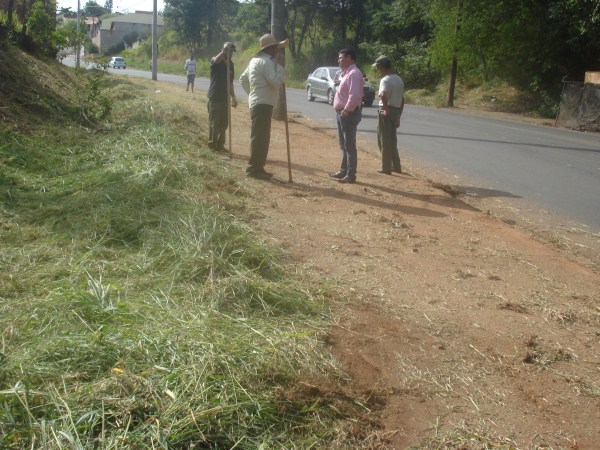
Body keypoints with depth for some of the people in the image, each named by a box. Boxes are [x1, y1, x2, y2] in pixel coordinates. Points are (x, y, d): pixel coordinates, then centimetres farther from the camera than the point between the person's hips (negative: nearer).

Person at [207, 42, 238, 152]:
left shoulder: (230, 64, 11)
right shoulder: (215, 61, -7)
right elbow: (216, 60, -34)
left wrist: (233, 97, 11)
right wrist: (224, 51, -52)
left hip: (225, 98, 6)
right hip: (215, 98, -6)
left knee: (224, 123, 10)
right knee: (214, 123, -2)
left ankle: (220, 145, 20)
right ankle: (212, 145, 5)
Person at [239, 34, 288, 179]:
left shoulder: (256, 60, 17)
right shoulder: (266, 61, -14)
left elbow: (243, 79, 24)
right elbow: (276, 82, -22)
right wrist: (280, 65, -14)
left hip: (257, 103, 11)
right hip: (263, 104, -11)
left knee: (260, 137, 14)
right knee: (260, 138, -8)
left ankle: (256, 167, 18)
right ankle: (255, 168, -6)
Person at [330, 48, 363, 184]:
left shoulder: (353, 73, -17)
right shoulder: (347, 73, 17)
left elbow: (355, 95, -27)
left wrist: (346, 110, -21)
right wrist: (342, 111, 13)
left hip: (349, 114, -11)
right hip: (342, 113, 11)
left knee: (349, 145, -6)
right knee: (344, 145, 17)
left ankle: (351, 175, -1)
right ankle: (344, 171, 26)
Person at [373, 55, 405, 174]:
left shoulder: (385, 80, -15)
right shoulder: (399, 80, 13)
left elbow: (383, 95, -34)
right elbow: (402, 100, 17)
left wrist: (386, 110, -23)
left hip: (386, 112, -8)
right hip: (396, 111, 8)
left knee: (384, 140, 1)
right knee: (392, 140, 17)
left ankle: (386, 168, 6)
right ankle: (396, 167, 22)